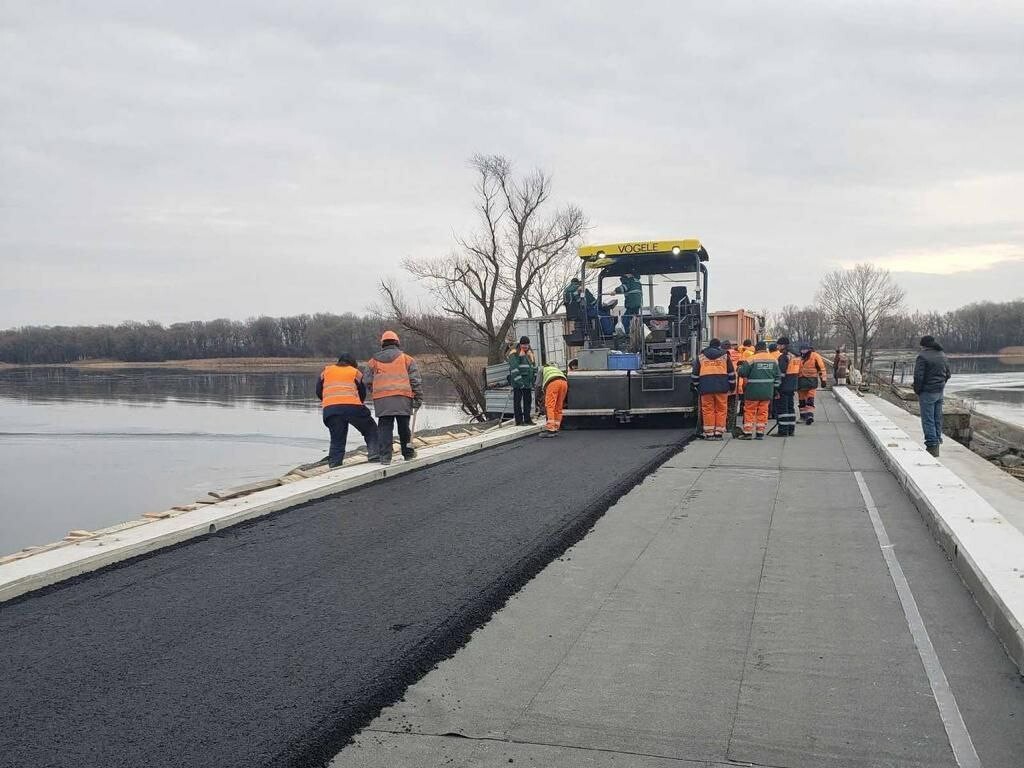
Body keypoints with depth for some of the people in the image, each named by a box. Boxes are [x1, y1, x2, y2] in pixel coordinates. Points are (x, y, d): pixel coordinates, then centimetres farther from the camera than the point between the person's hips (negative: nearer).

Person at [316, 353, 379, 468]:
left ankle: (333, 465, 2)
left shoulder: (326, 371, 21)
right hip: (352, 407, -2)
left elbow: (319, 391, 21)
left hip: (330, 409, 2)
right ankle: (374, 454, 1)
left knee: (337, 440, 9)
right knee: (370, 429, 14)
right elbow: (363, 393, 15)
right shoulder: (356, 372, 15)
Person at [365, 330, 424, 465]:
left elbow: (368, 382, 14)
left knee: (384, 427, 3)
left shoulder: (374, 360, 12)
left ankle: (385, 456, -3)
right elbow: (415, 380, 3)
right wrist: (418, 399, 7)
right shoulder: (406, 359, 7)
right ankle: (408, 453, 22)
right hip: (402, 398, -1)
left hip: (381, 401, 1)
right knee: (404, 427, 11)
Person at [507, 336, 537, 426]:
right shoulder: (514, 354, -8)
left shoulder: (530, 353, 16)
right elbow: (514, 369, -16)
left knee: (528, 400, 11)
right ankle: (519, 421, -2)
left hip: (528, 383, 7)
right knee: (517, 401, -4)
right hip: (517, 383, -7)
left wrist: (534, 380, 15)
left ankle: (527, 419, 19)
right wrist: (519, 381, -22)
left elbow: (534, 367, 21)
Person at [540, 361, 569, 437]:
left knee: (550, 407, -9)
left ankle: (550, 429, -18)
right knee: (558, 408, 12)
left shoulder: (542, 369, 32)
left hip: (553, 383, -5)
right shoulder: (557, 368, 43)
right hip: (564, 382, 5)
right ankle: (556, 429, 12)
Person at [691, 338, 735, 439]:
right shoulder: (725, 355, 13)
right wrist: (732, 385, 20)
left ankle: (709, 433, 0)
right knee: (721, 409, 4)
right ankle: (719, 433, 2)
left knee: (708, 410, 2)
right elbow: (731, 372, 13)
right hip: (721, 387, 0)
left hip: (706, 387, 0)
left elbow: (695, 373, 16)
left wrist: (694, 385, 24)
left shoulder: (701, 356, 15)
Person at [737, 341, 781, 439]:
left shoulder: (751, 359, -11)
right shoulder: (773, 360, 7)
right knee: (763, 412, 10)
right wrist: (775, 389, 18)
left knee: (749, 411, 5)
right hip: (767, 392, 4)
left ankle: (747, 432, 3)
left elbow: (741, 373, -10)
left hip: (753, 391, -4)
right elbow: (778, 376, 12)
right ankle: (760, 433, 11)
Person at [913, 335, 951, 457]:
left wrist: (917, 390, -6)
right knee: (937, 418, 15)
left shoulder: (922, 356, -15)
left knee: (928, 420, -4)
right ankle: (937, 441, 22)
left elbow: (918, 376, -18)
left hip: (927, 392, -8)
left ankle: (932, 446, -6)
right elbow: (947, 374, 17)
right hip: (940, 392, 8)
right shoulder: (942, 355, 11)